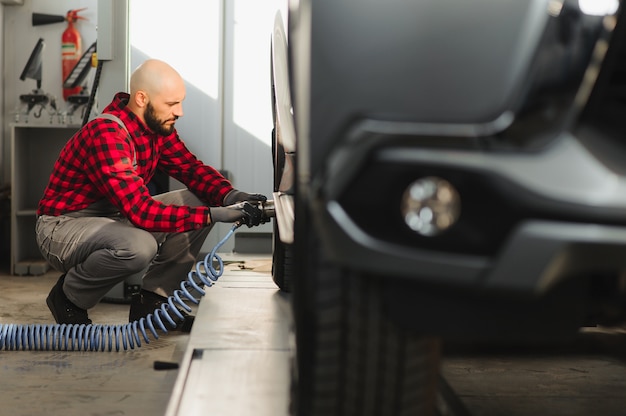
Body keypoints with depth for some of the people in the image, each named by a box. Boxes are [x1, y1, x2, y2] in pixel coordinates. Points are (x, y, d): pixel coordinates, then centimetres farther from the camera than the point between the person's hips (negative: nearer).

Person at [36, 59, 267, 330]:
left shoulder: (157, 125, -3)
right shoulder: (106, 135, -29)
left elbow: (191, 168, 2)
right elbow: (142, 212, -35)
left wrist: (229, 196, -19)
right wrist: (216, 215, -36)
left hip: (113, 217, 9)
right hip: (62, 226, -8)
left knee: (200, 201, -6)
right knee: (138, 246, -38)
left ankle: (151, 301, 0)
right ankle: (69, 295, -7)